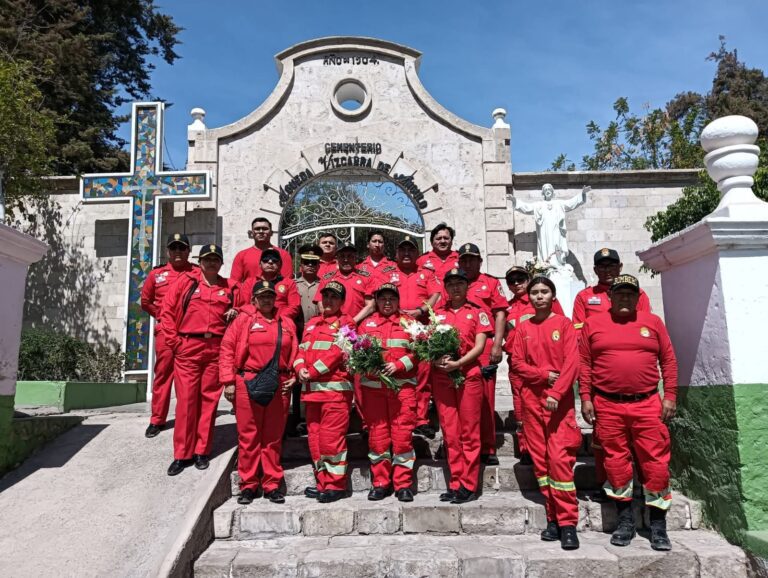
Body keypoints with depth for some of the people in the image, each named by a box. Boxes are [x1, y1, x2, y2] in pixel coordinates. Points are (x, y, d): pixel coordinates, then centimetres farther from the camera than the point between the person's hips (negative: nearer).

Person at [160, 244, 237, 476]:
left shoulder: (228, 287, 12)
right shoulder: (186, 281, 6)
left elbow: (235, 313, 22)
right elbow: (167, 312, 5)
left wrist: (235, 313, -2)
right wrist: (175, 341, -2)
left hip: (216, 350, 2)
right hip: (188, 348, -2)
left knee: (209, 399, 5)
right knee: (186, 399, -1)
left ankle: (202, 451, 15)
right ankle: (182, 454, 8)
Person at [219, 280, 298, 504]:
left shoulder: (287, 323, 12)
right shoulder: (243, 321, 4)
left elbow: (294, 353, 15)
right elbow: (227, 349, -1)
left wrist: (293, 377, 2)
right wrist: (228, 381, -7)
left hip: (279, 386, 2)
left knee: (273, 437, 8)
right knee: (249, 435, 4)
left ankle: (272, 485, 19)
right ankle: (248, 485, 17)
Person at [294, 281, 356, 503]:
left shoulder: (345, 322, 0)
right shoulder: (311, 323, 21)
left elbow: (337, 352, -11)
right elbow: (302, 350, 15)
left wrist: (311, 372, -13)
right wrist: (300, 369, -6)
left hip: (335, 387, -7)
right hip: (311, 389, 7)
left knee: (332, 437, -6)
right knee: (315, 437, 10)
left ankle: (336, 485, 5)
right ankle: (323, 482, 22)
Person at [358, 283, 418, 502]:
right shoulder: (366, 323, 14)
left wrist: (398, 365, -11)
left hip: (403, 385, -1)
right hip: (373, 385, 2)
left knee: (402, 434, -2)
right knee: (377, 434, 4)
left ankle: (403, 484, 10)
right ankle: (380, 483, 16)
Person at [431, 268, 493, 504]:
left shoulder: (477, 312, 7)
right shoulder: (437, 312, 14)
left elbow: (479, 345, -2)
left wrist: (457, 363, -14)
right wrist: (436, 360, -10)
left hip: (469, 375, -2)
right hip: (441, 377, 3)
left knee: (469, 432, 0)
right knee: (450, 433, 5)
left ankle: (468, 485, 6)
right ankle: (455, 484, 13)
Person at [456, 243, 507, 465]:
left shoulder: (491, 283, 10)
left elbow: (500, 314, 4)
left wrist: (497, 344, -6)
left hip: (484, 347, -2)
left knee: (485, 398, -1)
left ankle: (487, 449, 7)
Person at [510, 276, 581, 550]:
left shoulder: (564, 324, 2)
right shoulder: (522, 328, 10)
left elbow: (572, 363, -8)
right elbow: (517, 364, 4)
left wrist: (557, 393, -18)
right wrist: (544, 374, -12)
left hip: (560, 400, -3)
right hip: (532, 399, 3)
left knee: (560, 458, -10)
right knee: (540, 460, 4)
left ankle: (568, 523, -3)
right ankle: (553, 518, 14)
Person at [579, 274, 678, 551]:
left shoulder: (652, 322, 8)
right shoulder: (593, 324, 5)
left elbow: (668, 361, 7)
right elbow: (584, 364, 4)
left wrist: (670, 396, 1)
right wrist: (586, 398, -2)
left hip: (648, 404, 1)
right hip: (607, 405, 0)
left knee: (656, 463, 1)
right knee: (616, 462, 6)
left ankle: (658, 526, 15)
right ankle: (625, 521, 20)